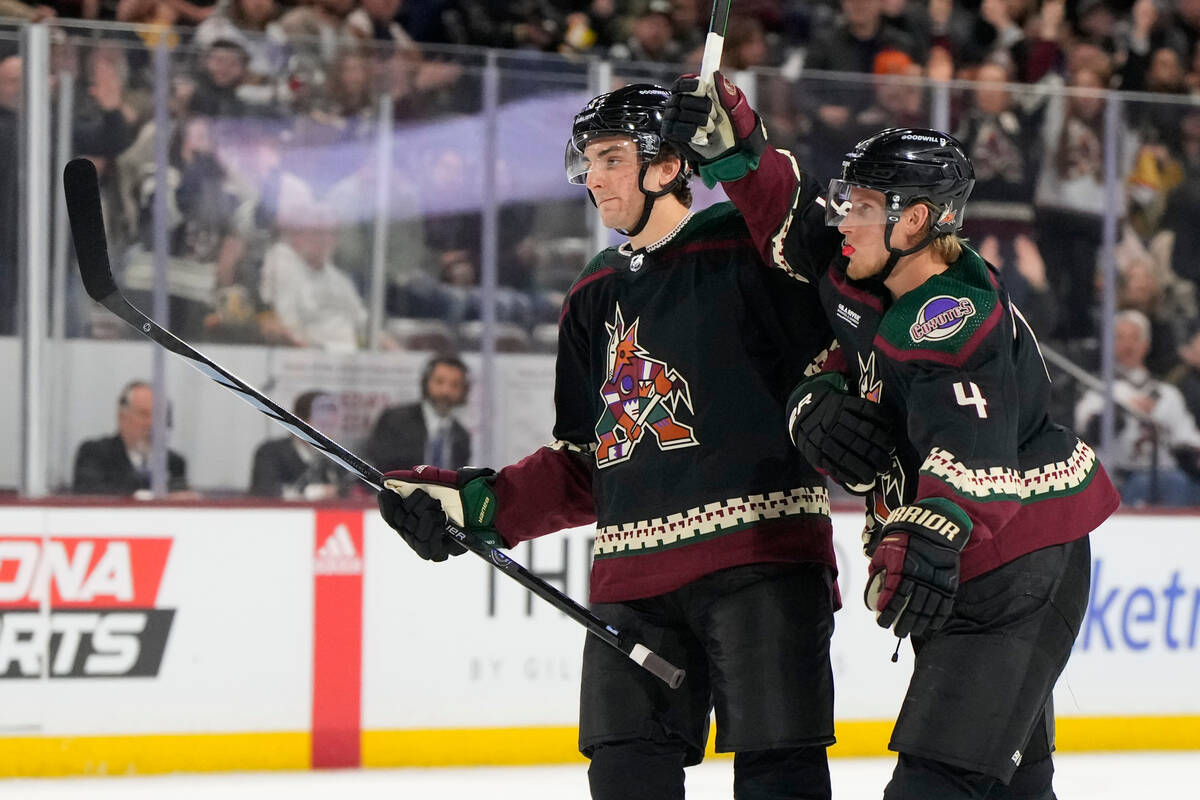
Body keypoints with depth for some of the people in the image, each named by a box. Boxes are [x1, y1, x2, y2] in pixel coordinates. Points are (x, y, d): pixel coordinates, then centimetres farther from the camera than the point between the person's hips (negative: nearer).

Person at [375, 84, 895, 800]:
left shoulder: (747, 251, -2)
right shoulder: (594, 299, 19)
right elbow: (584, 465, 22)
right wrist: (481, 503, 12)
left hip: (760, 552, -6)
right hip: (633, 575, 6)